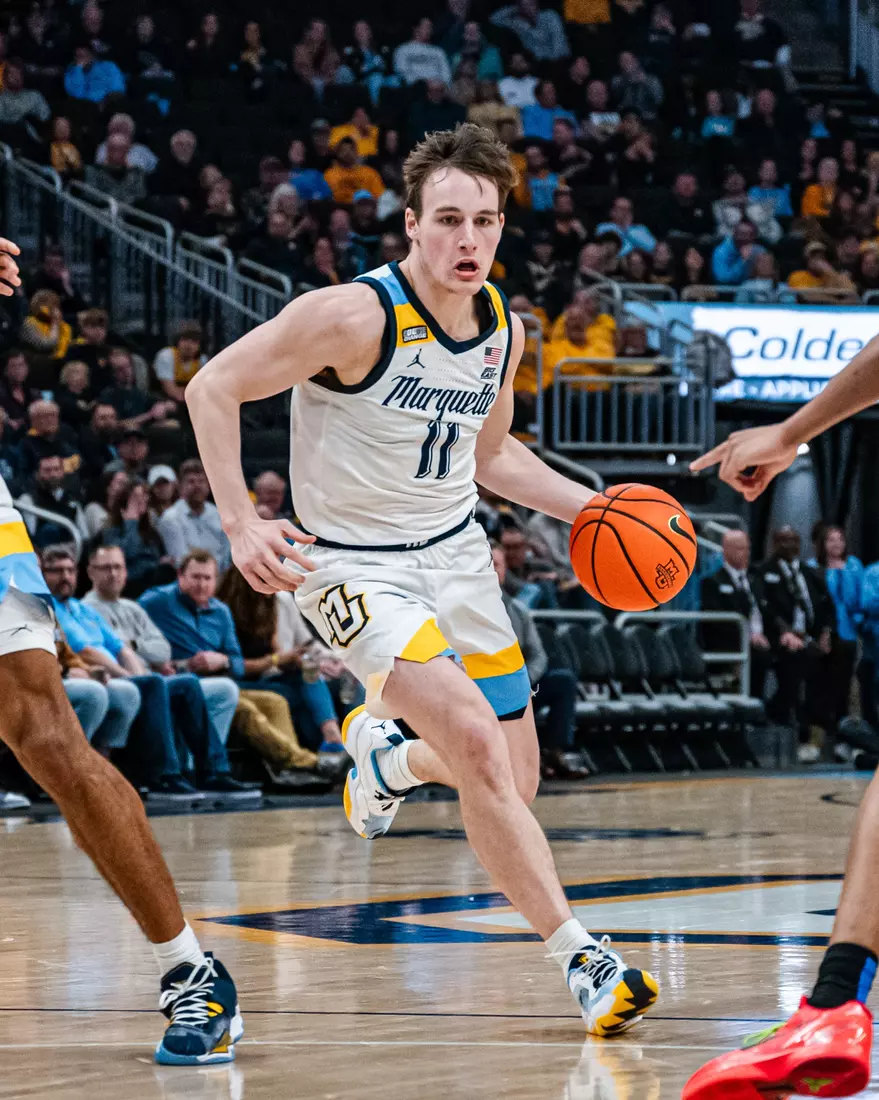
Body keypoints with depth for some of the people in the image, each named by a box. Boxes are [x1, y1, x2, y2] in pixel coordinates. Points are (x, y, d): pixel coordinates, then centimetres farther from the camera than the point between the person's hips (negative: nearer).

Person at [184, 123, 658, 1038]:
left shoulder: (503, 329, -1)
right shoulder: (356, 317, -22)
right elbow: (212, 389, -16)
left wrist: (590, 509, 6)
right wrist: (240, 523, -24)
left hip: (454, 552, 7)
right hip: (350, 565, -7)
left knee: (512, 784, 8)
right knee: (476, 742, -24)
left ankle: (386, 748, 40)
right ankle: (581, 959, -17)